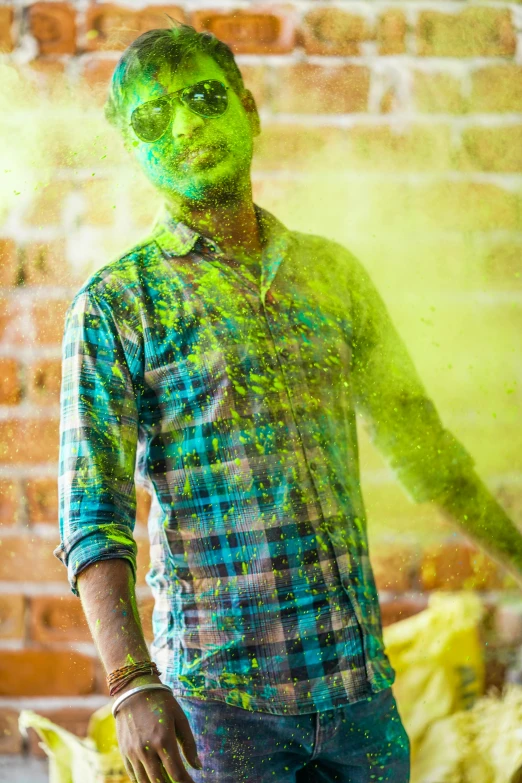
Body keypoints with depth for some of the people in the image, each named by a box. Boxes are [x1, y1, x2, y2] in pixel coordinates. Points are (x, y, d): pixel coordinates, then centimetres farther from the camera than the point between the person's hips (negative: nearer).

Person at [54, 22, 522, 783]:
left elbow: (420, 441, 20)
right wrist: (132, 683, -20)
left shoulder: (332, 272, 10)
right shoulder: (114, 304, -3)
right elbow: (92, 517, -8)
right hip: (218, 697, -4)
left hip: (361, 684, 4)